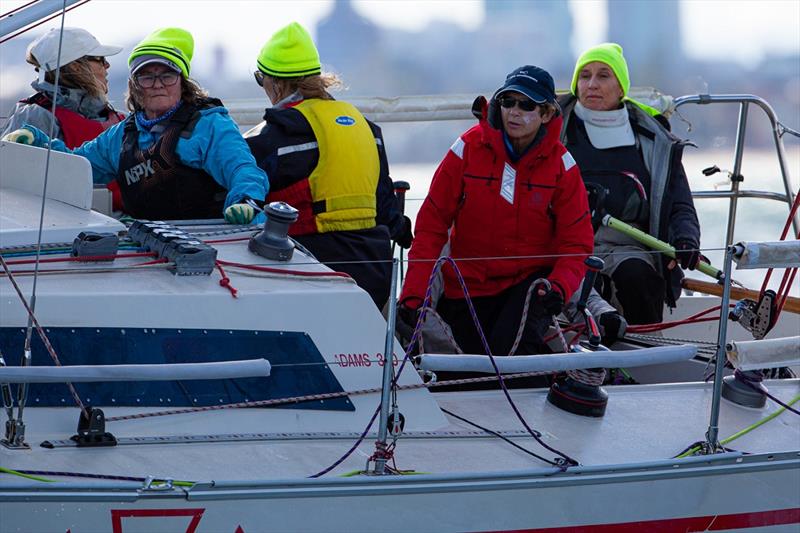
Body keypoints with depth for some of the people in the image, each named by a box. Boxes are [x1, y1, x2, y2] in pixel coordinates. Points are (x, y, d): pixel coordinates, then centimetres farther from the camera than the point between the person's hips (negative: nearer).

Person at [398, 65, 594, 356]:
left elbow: (576, 242, -6)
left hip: (531, 281, -1)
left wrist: (559, 286, -27)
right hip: (468, 285, 2)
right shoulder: (469, 148, -9)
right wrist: (413, 294, -17)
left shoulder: (560, 163, -7)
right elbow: (431, 224, -8)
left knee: (510, 348, -28)